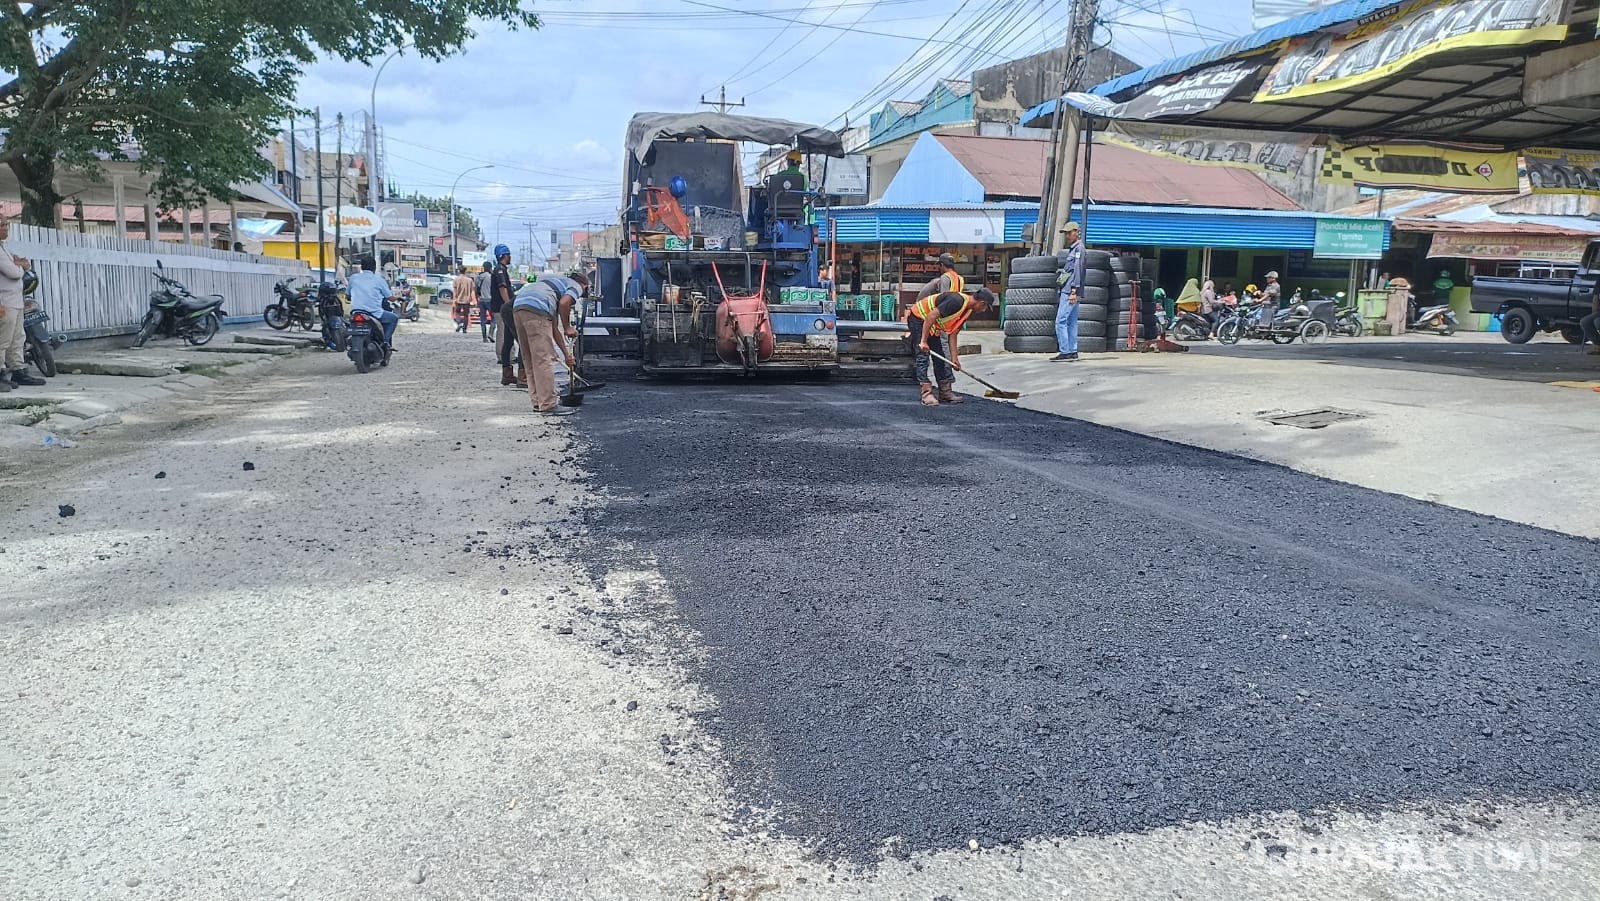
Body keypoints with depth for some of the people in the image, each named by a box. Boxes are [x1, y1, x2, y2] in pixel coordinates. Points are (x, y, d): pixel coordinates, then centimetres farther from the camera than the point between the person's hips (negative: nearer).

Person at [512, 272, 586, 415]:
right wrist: (567, 327, 3)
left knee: (530, 360, 15)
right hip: (535, 310, -9)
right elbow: (564, 303, -12)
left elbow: (554, 328, 36)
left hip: (517, 307, 9)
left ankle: (538, 401, 21)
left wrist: (566, 354, 38)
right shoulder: (576, 286, 14)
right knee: (544, 359, -5)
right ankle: (548, 405, -4)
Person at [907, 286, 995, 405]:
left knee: (940, 358, 9)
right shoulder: (957, 301, -28)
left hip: (933, 327, 10)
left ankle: (945, 392, 14)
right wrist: (923, 341, -29)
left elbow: (952, 334, 6)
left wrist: (954, 358, 2)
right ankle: (926, 394, -16)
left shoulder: (968, 311, 2)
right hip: (918, 319, -10)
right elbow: (931, 316, -31)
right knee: (923, 356, -14)